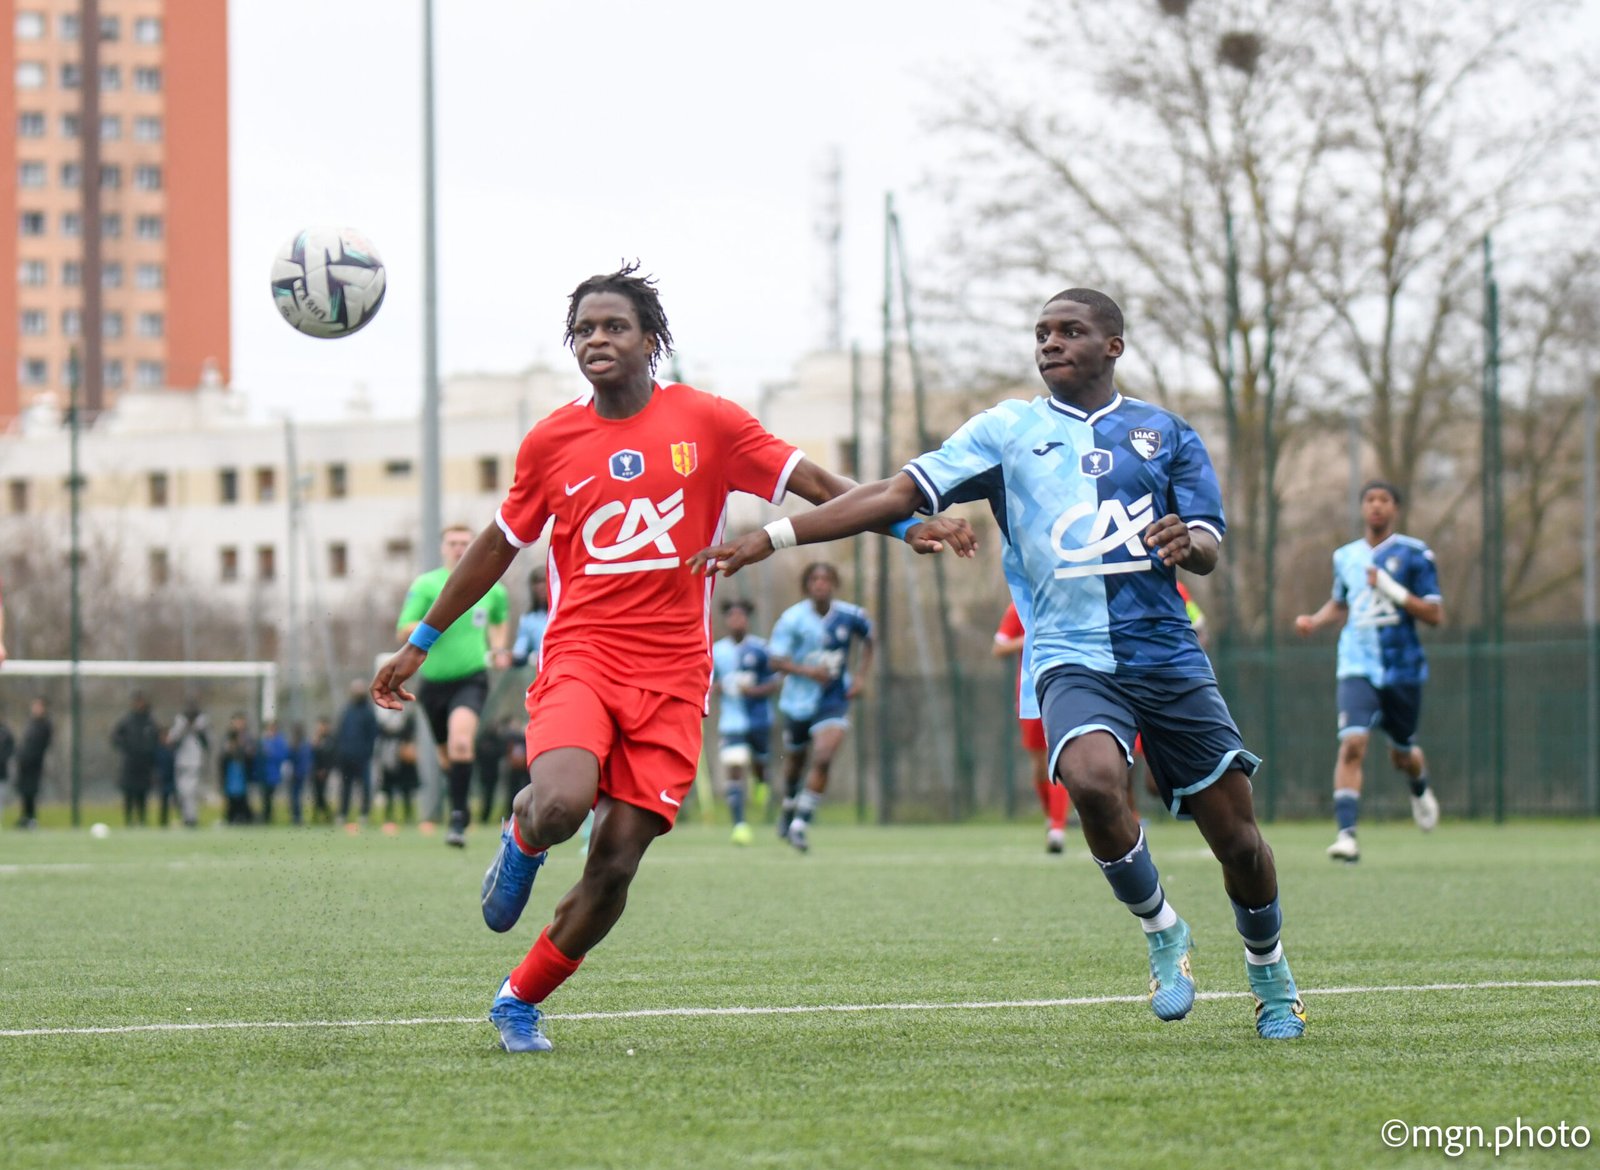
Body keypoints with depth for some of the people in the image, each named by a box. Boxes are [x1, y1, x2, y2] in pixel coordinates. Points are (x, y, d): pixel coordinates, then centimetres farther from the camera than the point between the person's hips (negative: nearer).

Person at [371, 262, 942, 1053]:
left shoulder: (705, 422, 2)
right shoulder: (551, 441, 6)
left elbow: (813, 483, 6)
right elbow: (498, 545, 18)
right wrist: (421, 642, 22)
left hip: (670, 677, 1)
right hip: (580, 656, 0)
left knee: (615, 865, -5)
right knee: (561, 806, -30)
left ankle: (519, 1002, 16)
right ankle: (522, 839, 7)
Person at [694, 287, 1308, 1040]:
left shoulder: (1165, 433, 11)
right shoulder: (1007, 430, 9)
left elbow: (1208, 547, 7)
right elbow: (899, 494, 4)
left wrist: (1189, 541, -19)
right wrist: (772, 538, -4)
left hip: (1168, 656, 1)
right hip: (1072, 658, -1)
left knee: (1236, 837, 0)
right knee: (1094, 781, -32)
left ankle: (1272, 979, 28)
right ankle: (1161, 935, -7)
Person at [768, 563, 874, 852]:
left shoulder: (850, 617, -6)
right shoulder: (792, 618, -12)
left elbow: (868, 640, 15)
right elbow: (777, 660, -13)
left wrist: (860, 675, 2)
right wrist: (806, 671, -30)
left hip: (834, 701, 0)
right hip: (798, 701, 0)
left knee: (822, 760, -18)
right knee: (795, 761, 15)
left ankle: (801, 824, -11)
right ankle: (789, 808, 45)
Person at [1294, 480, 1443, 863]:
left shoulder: (1414, 554, -3)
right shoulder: (1345, 557, 9)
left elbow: (1435, 614, -7)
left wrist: (1394, 591, -20)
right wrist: (1314, 621, 6)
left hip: (1402, 669, -1)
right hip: (1358, 668, 1)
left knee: (1401, 754, 14)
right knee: (1352, 744, -20)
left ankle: (1420, 788, 51)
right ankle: (1346, 835, -23)